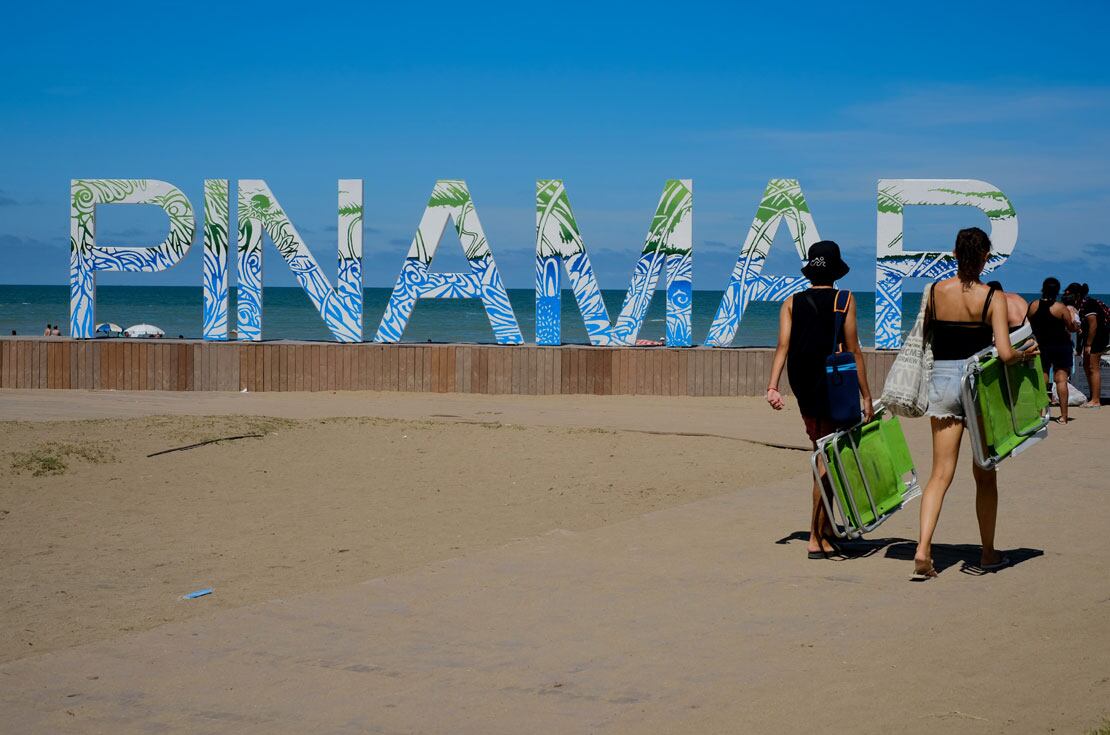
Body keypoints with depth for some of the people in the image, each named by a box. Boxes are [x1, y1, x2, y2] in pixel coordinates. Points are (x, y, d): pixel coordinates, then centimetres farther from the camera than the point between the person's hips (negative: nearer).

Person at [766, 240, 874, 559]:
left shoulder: (792, 303, 6)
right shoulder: (844, 301, -4)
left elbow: (783, 346, -6)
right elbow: (853, 352, -7)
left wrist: (773, 386, -12)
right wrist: (866, 396, -4)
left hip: (803, 388, 4)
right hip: (834, 388, -4)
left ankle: (826, 525, 22)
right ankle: (817, 538, -4)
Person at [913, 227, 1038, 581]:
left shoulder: (936, 291, -2)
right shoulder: (992, 297, -10)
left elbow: (926, 336, 12)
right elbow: (1005, 353, -17)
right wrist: (1027, 353, 2)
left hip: (942, 379, 2)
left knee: (941, 473, 3)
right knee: (985, 473, 13)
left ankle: (923, 550, -14)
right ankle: (988, 554, 23)